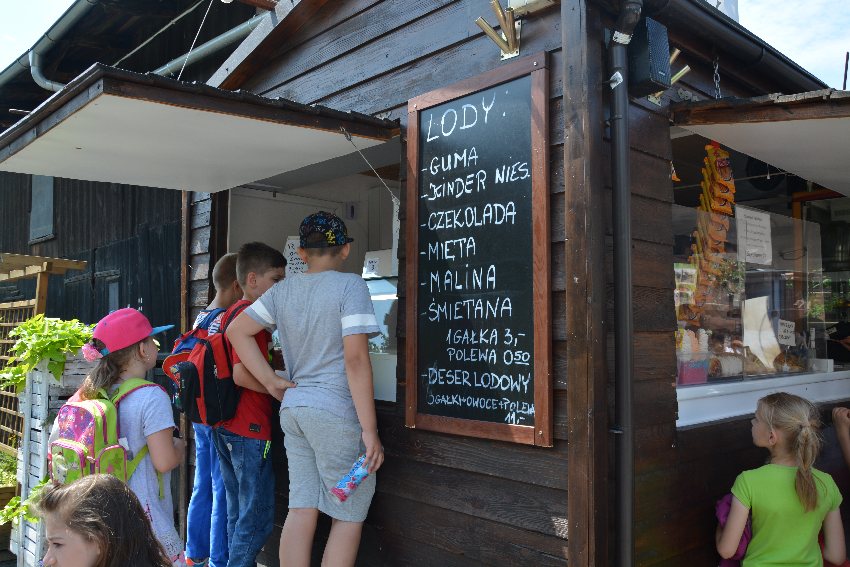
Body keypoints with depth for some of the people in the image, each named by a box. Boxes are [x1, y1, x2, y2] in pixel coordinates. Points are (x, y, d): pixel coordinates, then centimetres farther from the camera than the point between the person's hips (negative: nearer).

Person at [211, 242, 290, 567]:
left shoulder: (231, 313, 14)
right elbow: (242, 374, -24)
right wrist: (278, 389, -12)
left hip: (226, 428, 10)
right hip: (250, 430, -10)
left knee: (238, 512, 18)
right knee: (258, 518, 0)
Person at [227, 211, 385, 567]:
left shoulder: (283, 290, 9)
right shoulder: (350, 286, -10)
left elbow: (236, 331, 11)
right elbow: (355, 359, -17)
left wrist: (272, 382, 9)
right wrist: (370, 430, -15)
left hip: (293, 409, 6)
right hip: (336, 413, -6)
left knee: (301, 508, 11)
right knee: (350, 515, 5)